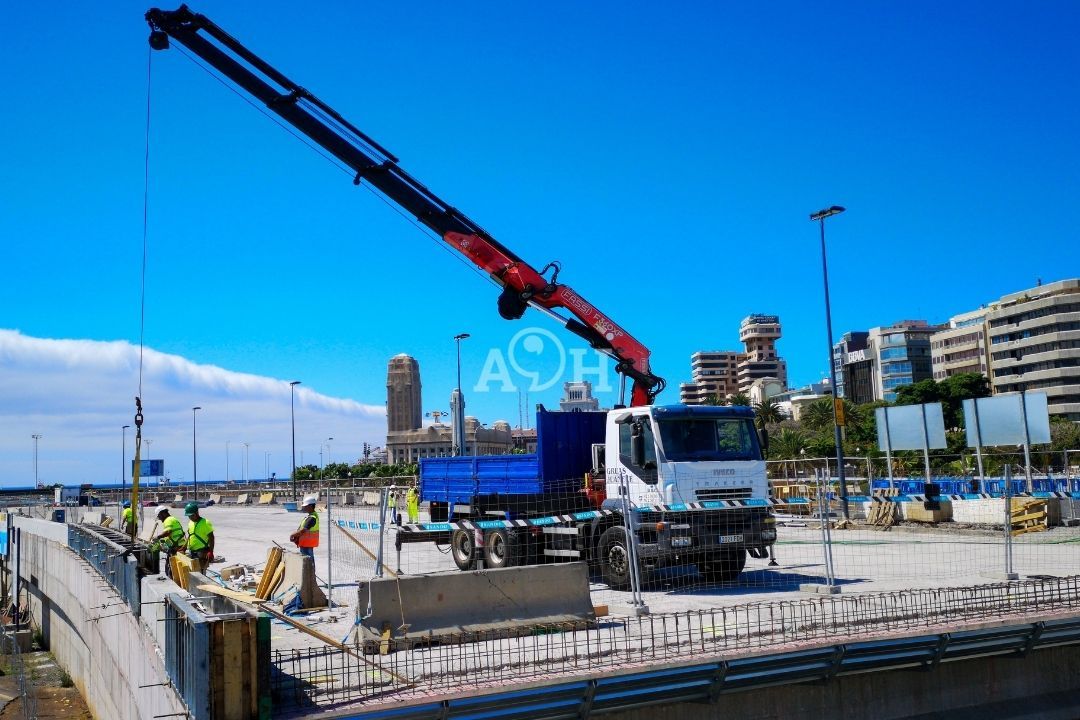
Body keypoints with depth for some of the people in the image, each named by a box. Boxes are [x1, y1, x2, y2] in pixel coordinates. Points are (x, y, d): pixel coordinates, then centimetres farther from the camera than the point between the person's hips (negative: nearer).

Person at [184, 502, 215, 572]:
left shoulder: (205, 523, -12)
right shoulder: (190, 522, 11)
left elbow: (211, 537, -13)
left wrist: (210, 551, -19)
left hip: (202, 552, -8)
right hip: (191, 551, 8)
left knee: (201, 572, -8)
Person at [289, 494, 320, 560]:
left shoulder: (312, 518, -22)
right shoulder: (308, 516, 11)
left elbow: (303, 530, -25)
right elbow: (300, 528, 15)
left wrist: (293, 535, -13)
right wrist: (296, 536, 1)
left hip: (307, 544, -10)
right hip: (305, 543, 10)